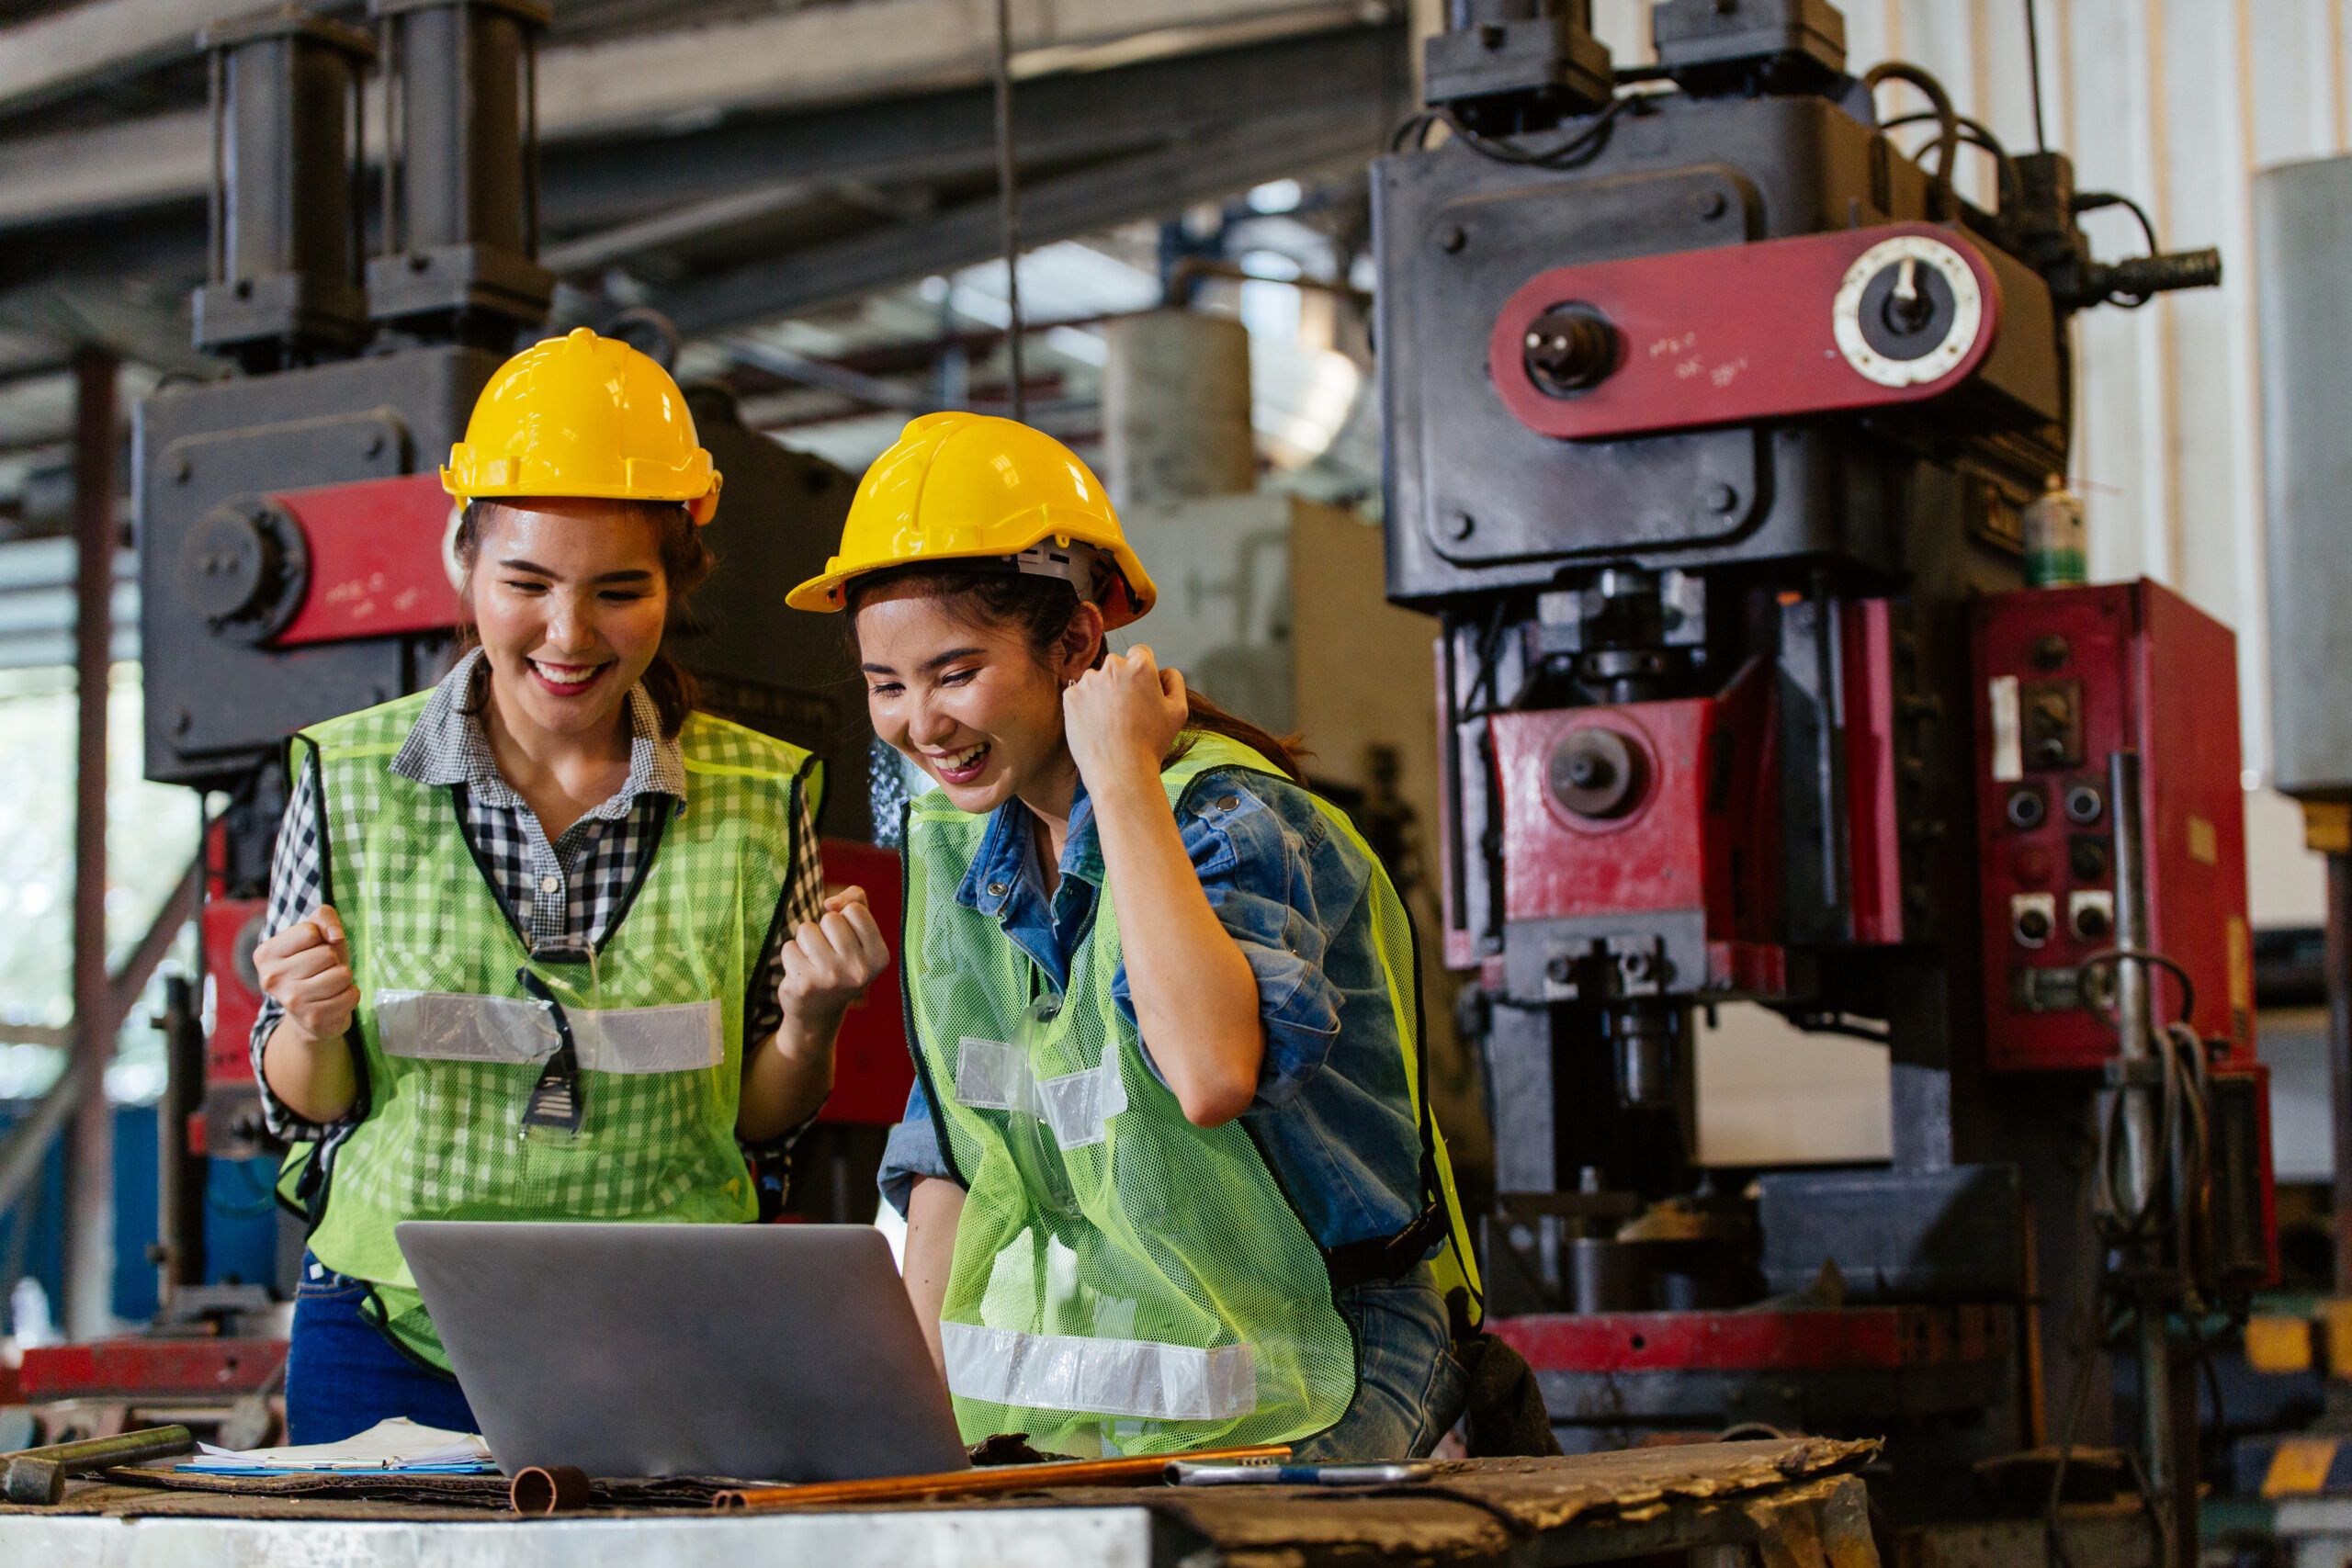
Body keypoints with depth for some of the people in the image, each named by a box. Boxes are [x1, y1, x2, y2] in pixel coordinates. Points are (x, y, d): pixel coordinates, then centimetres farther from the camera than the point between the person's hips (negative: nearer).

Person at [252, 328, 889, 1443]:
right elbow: (301, 1105, 4)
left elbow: (763, 1119, 6)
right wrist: (316, 1026, -17)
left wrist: (808, 1019, -14)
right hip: (393, 1342, 0)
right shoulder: (347, 782, -4)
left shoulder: (761, 797, -3)